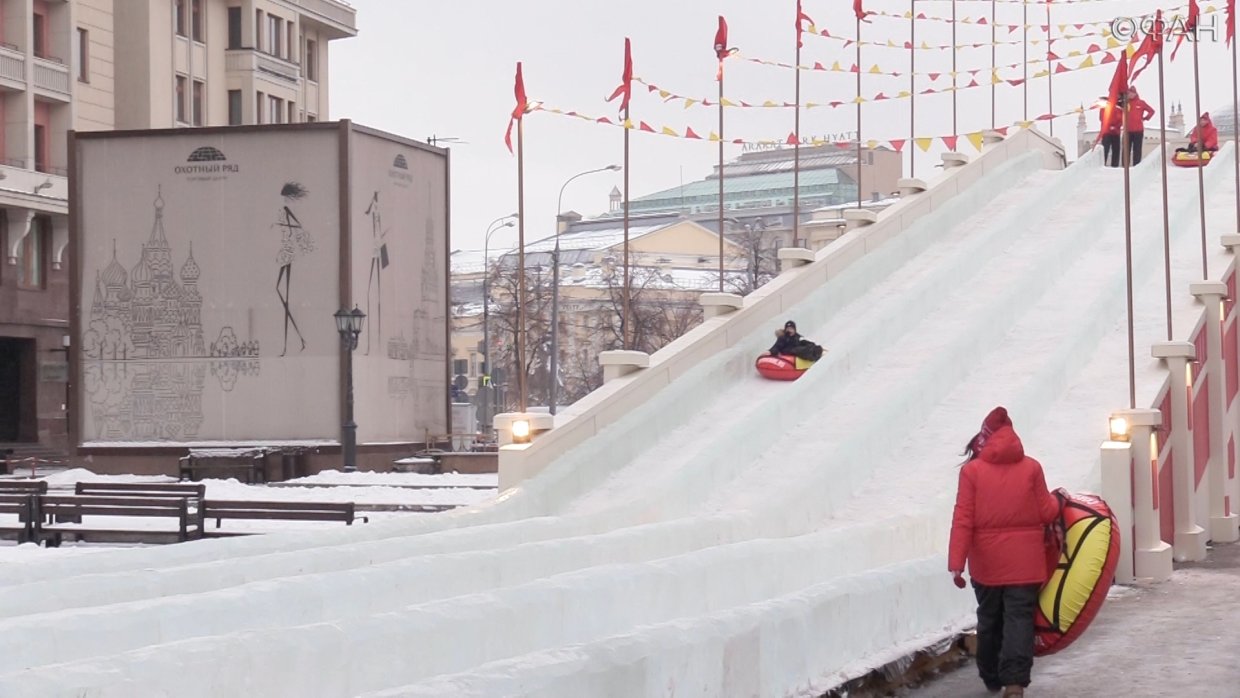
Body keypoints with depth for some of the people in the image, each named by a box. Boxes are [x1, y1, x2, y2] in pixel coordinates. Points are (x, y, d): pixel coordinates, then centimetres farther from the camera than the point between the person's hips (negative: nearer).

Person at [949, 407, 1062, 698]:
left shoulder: (972, 470, -5)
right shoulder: (1031, 468, -3)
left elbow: (963, 520, -9)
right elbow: (1046, 513, 1)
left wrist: (956, 562, -9)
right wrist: (1058, 500, 23)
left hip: (987, 561, 1)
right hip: (1024, 561, -1)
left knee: (989, 619, 16)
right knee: (1019, 619, -1)